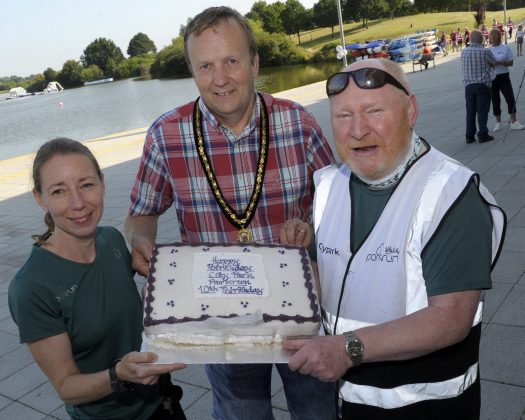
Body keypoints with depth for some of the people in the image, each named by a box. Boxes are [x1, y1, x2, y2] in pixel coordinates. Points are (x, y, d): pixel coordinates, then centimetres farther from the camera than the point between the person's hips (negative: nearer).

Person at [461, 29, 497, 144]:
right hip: (483, 85, -4)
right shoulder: (485, 51, -11)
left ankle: (470, 136, 12)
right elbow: (494, 63, 4)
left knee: (470, 112, 9)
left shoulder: (464, 52, 0)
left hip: (469, 86, 4)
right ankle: (482, 135, 5)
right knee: (482, 111, 3)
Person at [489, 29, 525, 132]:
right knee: (495, 100, 6)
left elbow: (511, 62, 0)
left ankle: (514, 122, 0)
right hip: (491, 78, 1)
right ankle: (498, 123, 16)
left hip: (504, 76, -1)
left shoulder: (505, 48, 1)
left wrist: (502, 62, -19)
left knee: (510, 98, -6)